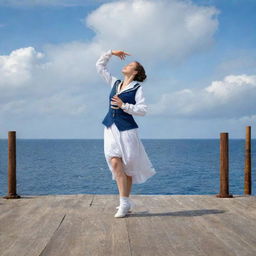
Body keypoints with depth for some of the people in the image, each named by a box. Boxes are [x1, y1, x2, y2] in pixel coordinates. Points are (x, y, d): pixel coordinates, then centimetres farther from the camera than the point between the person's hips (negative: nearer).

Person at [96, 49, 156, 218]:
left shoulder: (137, 88, -1)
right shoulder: (115, 83, 15)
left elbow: (143, 110, -11)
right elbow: (100, 66, 24)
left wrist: (124, 105, -15)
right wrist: (111, 53, 19)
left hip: (127, 129, -5)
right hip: (111, 128, 5)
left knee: (128, 167, -3)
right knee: (115, 163, -3)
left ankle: (125, 202, 3)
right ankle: (126, 203, 4)